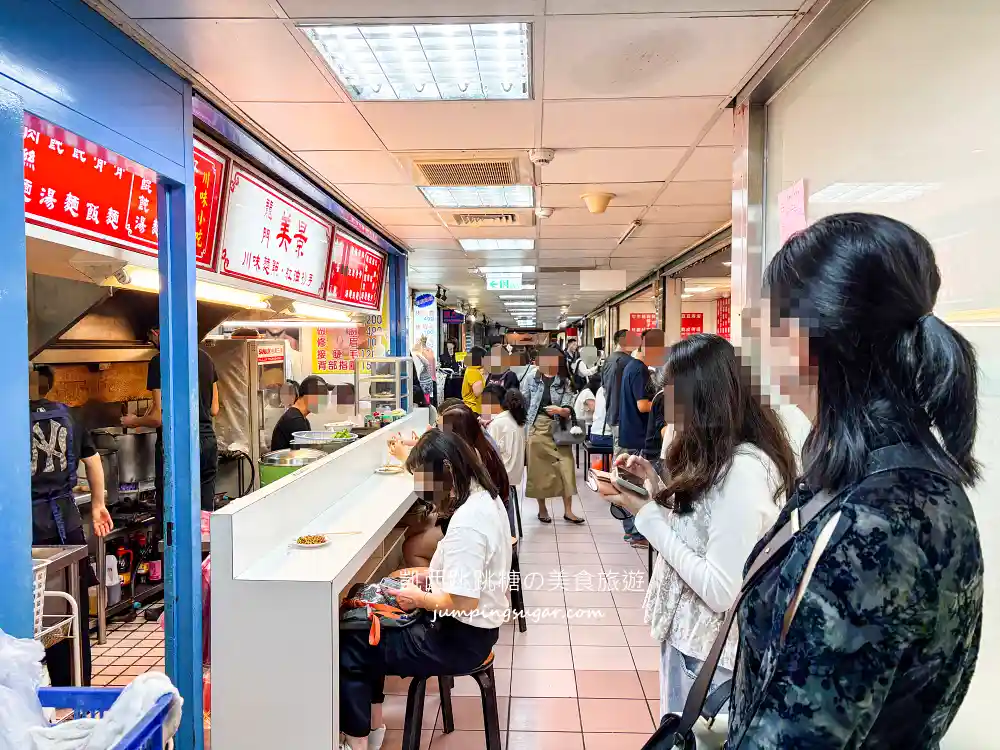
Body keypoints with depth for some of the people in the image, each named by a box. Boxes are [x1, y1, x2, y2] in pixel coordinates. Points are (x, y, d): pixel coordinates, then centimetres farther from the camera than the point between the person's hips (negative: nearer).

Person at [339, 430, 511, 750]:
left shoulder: (465, 524, -30)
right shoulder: (485, 497, 0)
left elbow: (463, 603, -29)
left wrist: (419, 599, -13)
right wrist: (436, 574, 4)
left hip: (462, 639, -10)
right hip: (476, 626, 10)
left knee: (351, 648, -2)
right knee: (365, 623, 16)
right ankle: (372, 724, 26)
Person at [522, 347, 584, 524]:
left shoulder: (565, 382, 2)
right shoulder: (531, 378, 0)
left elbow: (568, 410, -5)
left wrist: (560, 410, -27)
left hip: (558, 429, 1)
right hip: (537, 428, -1)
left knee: (566, 467, -4)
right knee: (539, 469, 6)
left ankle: (568, 511, 6)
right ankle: (542, 509, 21)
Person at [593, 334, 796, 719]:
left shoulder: (744, 468, -26)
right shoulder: (712, 454, 4)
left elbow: (722, 592, -28)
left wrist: (644, 512, -23)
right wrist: (654, 481, 0)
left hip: (711, 651, -8)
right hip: (685, 633, 8)